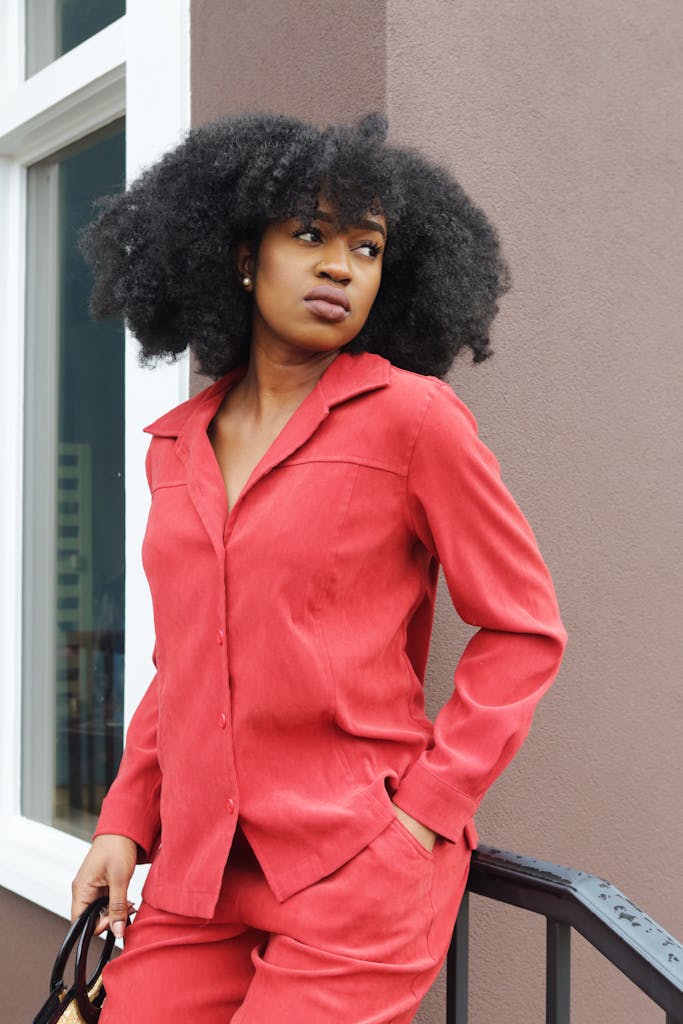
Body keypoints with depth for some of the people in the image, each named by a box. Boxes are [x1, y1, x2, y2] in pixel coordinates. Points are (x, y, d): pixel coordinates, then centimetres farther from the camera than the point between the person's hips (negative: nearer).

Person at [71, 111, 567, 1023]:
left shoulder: (411, 416, -5)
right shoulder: (178, 445, 11)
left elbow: (525, 632, -2)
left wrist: (428, 808, -9)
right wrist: (126, 821, 8)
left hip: (356, 872, -4)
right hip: (196, 870, 5)